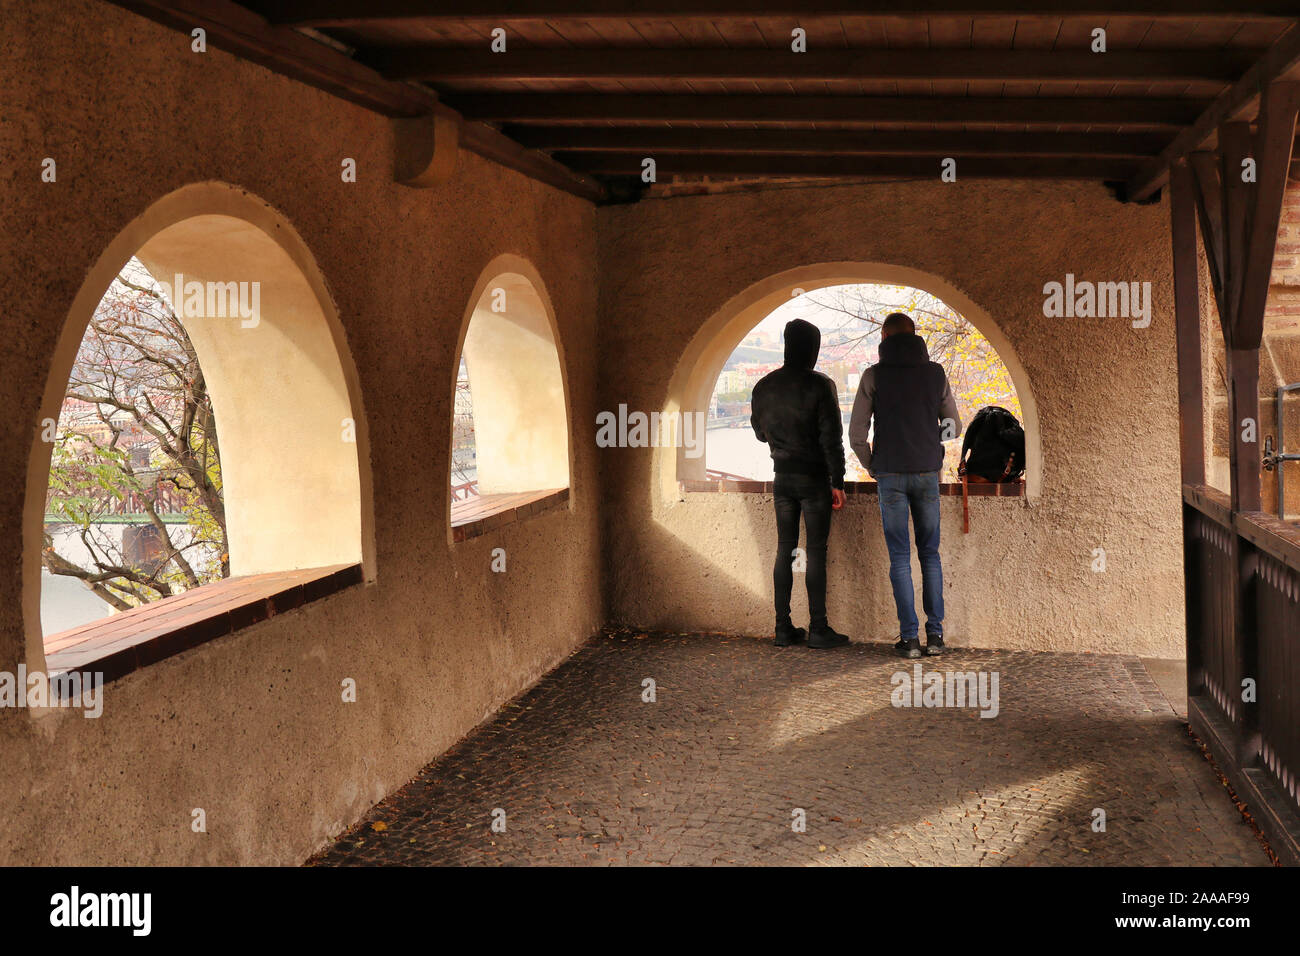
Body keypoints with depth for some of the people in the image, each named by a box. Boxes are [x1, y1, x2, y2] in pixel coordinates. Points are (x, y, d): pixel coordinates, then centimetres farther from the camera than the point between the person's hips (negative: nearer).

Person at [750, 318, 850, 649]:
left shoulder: (764, 387, 4)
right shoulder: (820, 386, -12)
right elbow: (831, 438, -13)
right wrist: (837, 482, -9)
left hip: (782, 476, 5)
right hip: (814, 478, -5)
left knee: (784, 550, 8)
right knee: (816, 551, -1)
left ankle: (784, 628, 9)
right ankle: (818, 628, 0)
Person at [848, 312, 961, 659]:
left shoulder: (874, 376, -4)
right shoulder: (936, 373, 2)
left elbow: (857, 434, -6)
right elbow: (954, 428, 9)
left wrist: (871, 467, 10)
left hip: (891, 474, -2)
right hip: (928, 473, 2)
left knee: (900, 556, 3)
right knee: (930, 553, 11)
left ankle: (909, 637, 1)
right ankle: (935, 633, 7)